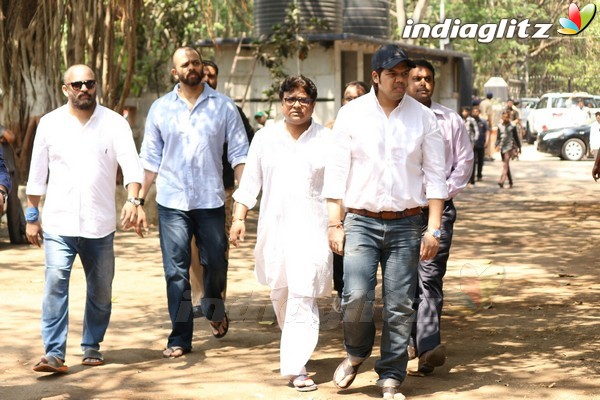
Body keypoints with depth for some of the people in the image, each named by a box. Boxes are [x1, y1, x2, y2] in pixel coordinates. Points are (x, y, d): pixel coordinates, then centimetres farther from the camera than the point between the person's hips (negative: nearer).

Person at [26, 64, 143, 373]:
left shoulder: (114, 124, 0)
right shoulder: (49, 124, 5)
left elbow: (131, 165, -11)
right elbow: (37, 174, 9)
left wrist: (133, 200, -28)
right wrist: (32, 217, 9)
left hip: (99, 225, 1)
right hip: (58, 223, -1)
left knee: (101, 289, 9)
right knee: (55, 283, -14)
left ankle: (92, 346, 26)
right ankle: (54, 354, -15)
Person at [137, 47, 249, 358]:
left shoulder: (223, 106, 4)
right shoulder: (160, 108, 6)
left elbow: (238, 154, 2)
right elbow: (150, 159, 9)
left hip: (211, 201, 0)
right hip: (172, 202, 0)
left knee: (216, 264, 9)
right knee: (176, 271, -2)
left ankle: (214, 310, 39)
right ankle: (180, 337, 5)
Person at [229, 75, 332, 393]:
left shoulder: (327, 140, 2)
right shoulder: (265, 138, 10)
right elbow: (250, 181, 10)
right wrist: (239, 218, 1)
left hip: (311, 229, -3)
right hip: (273, 227, 4)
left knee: (303, 297, -12)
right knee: (279, 294, 12)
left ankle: (296, 368, -14)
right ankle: (296, 347, 36)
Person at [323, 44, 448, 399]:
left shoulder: (424, 118, 4)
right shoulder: (352, 114, 2)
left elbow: (434, 176, 5)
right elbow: (337, 171, 3)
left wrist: (434, 229, -1)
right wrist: (335, 223, -2)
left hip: (406, 224, 1)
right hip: (361, 221, -1)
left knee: (400, 306, 0)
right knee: (357, 296, -14)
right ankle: (357, 353, 16)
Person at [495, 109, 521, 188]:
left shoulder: (512, 126, 0)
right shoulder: (500, 126, 9)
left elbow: (516, 137, 5)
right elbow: (498, 137, 10)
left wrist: (519, 147, 9)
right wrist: (497, 145, -6)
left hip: (509, 147, -4)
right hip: (502, 147, 5)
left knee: (506, 164, -18)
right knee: (506, 165, 11)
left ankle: (502, 181, -30)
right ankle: (510, 182, 22)